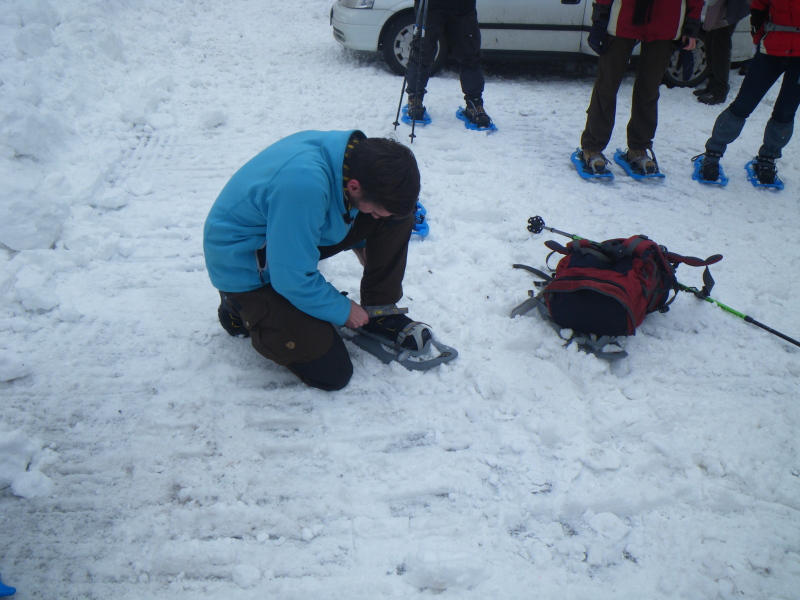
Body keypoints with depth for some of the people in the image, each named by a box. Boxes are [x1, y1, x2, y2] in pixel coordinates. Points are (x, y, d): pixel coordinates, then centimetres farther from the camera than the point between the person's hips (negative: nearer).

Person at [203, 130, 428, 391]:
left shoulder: (361, 154, -13)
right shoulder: (303, 186, -40)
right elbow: (292, 279, -30)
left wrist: (364, 247, 11)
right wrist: (342, 311, -16)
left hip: (298, 233, 8)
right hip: (246, 267, -7)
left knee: (398, 216, -9)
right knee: (331, 372, -9)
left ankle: (380, 310, 7)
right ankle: (241, 309, 8)